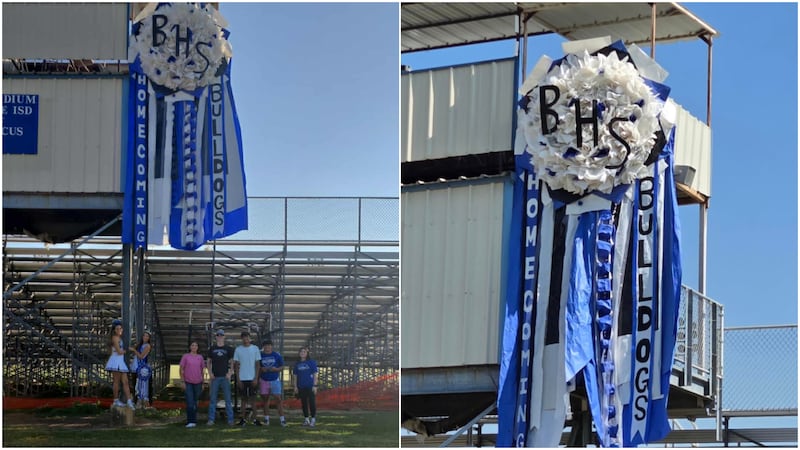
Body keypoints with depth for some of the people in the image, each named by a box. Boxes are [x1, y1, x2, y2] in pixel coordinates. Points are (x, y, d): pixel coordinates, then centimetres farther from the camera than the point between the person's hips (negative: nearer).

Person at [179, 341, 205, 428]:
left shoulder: (200, 357, 7)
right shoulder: (185, 356, 0)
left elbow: (202, 371, 13)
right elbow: (181, 370, 1)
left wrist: (203, 384, 11)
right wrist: (183, 382, -6)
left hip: (197, 383, 3)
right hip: (188, 382, -3)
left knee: (195, 402, 11)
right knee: (190, 403, -12)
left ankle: (194, 420, 19)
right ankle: (190, 422, -14)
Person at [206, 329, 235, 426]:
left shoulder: (228, 349, 5)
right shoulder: (212, 349, 9)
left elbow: (232, 362, 7)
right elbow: (208, 362, 13)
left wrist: (230, 373, -6)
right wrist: (210, 373, 0)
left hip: (225, 377, -1)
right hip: (215, 377, 1)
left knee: (228, 399, -1)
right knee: (212, 399, 1)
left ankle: (230, 419, 3)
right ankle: (211, 419, 4)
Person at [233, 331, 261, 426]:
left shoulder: (255, 349, 2)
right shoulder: (238, 349, 4)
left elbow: (258, 364, 3)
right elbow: (236, 365, 5)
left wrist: (256, 378, -5)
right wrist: (238, 379, -3)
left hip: (252, 378, -1)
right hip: (242, 378, 1)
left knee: (252, 398, 0)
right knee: (244, 398, 5)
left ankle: (255, 419, 2)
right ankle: (243, 419, 8)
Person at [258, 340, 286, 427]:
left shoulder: (277, 355, 2)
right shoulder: (260, 355, 4)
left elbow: (282, 367, 7)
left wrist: (276, 369, -13)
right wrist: (261, 369, -12)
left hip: (275, 380, -1)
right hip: (264, 380, 1)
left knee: (279, 399, -7)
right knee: (265, 399, 7)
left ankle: (282, 419, -8)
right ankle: (266, 418, 14)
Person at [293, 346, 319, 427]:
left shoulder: (312, 362, -1)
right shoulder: (297, 364, 10)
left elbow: (315, 375, -3)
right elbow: (295, 376, 14)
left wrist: (315, 385, -8)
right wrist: (295, 386, 8)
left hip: (310, 386, -4)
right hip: (301, 387, 4)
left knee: (312, 402, -5)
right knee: (304, 403, 8)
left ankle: (313, 420, 2)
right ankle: (306, 420, 16)